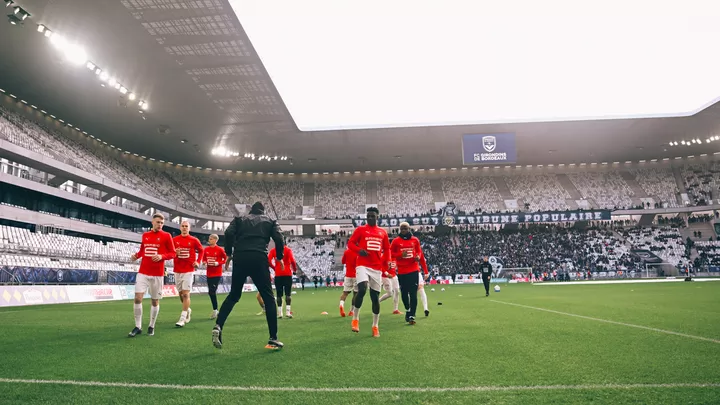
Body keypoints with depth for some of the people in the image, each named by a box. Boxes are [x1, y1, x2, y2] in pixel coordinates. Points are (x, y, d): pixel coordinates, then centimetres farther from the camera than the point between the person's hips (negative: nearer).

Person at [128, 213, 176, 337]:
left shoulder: (166, 236, -3)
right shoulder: (145, 235, 10)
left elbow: (173, 253, -2)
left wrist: (162, 256, -20)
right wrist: (136, 255, 2)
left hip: (157, 274, -3)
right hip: (143, 272, 3)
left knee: (155, 301, 6)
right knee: (137, 298, -8)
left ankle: (151, 327, 22)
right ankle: (138, 327, 5)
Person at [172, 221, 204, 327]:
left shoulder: (194, 240, 0)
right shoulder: (174, 240, 4)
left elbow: (201, 250, 13)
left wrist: (198, 262, 1)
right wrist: (174, 253, -12)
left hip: (189, 270, -3)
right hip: (177, 270, 3)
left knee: (186, 294, -9)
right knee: (181, 294, 12)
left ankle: (182, 318, -7)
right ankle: (188, 310, 37)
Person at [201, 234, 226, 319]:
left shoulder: (220, 249, -7)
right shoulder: (206, 249, 5)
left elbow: (225, 258, -3)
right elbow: (203, 259, 14)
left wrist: (218, 263, -17)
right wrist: (205, 262, -8)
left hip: (217, 274, -5)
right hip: (209, 274, 5)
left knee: (212, 292, -10)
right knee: (211, 292, 8)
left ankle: (215, 310, 4)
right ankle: (215, 310, 21)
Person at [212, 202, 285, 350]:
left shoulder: (240, 219, 20)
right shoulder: (270, 221, 18)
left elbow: (229, 233, 1)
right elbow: (279, 239, 3)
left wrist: (229, 253, 12)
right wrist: (279, 258, 16)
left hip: (240, 258, 2)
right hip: (259, 259, -2)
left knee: (233, 296, 18)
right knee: (268, 298, 6)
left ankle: (218, 326, -2)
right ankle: (273, 339, 2)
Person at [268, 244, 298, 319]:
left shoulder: (273, 250, 4)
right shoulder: (288, 249, -1)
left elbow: (268, 261, -7)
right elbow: (292, 261, -13)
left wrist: (274, 268, 8)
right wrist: (295, 269, 2)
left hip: (278, 274, 1)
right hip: (288, 274, -1)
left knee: (279, 295, 7)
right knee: (287, 294, 2)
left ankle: (279, 313, 6)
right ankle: (288, 312, -5)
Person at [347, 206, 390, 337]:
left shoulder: (383, 232, 11)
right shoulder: (360, 229, 2)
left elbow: (387, 249, 18)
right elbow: (350, 243, 1)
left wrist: (386, 262, 2)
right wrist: (359, 250, -18)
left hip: (377, 268, 4)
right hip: (362, 265, -4)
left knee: (375, 297, 8)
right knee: (362, 289, -26)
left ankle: (375, 326, 21)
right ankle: (355, 319, -4)